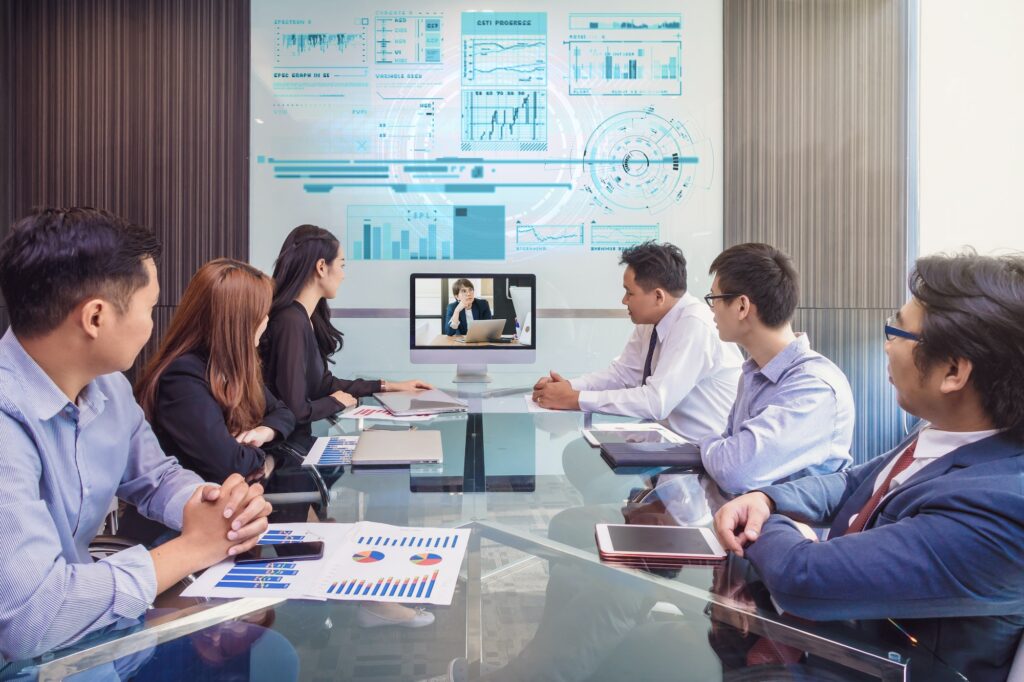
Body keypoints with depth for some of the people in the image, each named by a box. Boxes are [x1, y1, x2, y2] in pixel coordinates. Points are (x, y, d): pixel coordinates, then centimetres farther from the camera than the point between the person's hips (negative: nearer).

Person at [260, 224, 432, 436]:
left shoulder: (309, 317, 6)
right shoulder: (291, 322, -22)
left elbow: (323, 383, 16)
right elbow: (295, 411, -25)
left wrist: (389, 386, 17)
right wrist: (337, 402, -6)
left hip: (299, 436, 8)